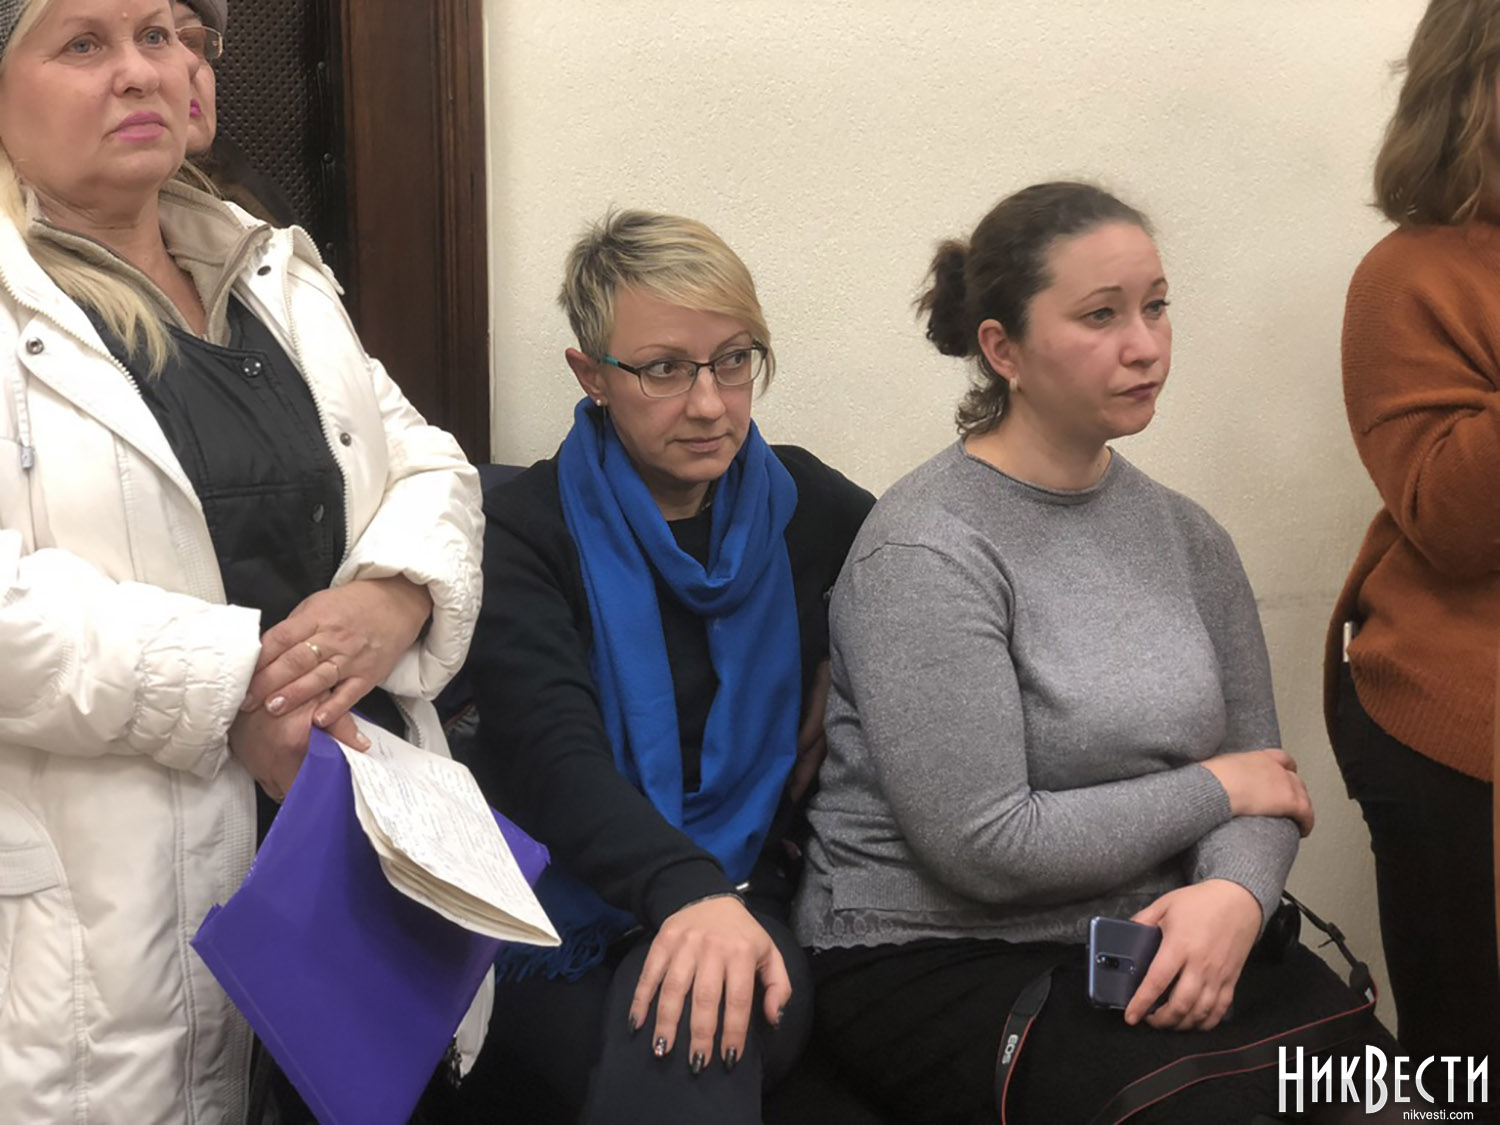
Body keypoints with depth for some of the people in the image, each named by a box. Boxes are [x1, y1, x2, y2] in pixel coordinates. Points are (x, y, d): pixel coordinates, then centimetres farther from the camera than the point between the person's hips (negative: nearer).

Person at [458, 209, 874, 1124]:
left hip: (743, 907, 2)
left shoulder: (806, 507, 8)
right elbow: (554, 756, -19)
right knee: (664, 1033, -33)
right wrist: (689, 893, -37)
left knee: (706, 1026, -33)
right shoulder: (526, 532, -3)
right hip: (569, 930, -1)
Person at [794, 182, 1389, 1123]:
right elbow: (986, 849, -19)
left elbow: (1259, 772, 6)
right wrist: (1214, 789, -8)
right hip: (937, 961, -6)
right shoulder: (923, 552, -13)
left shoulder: (1185, 535, 8)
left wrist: (1236, 893, -17)